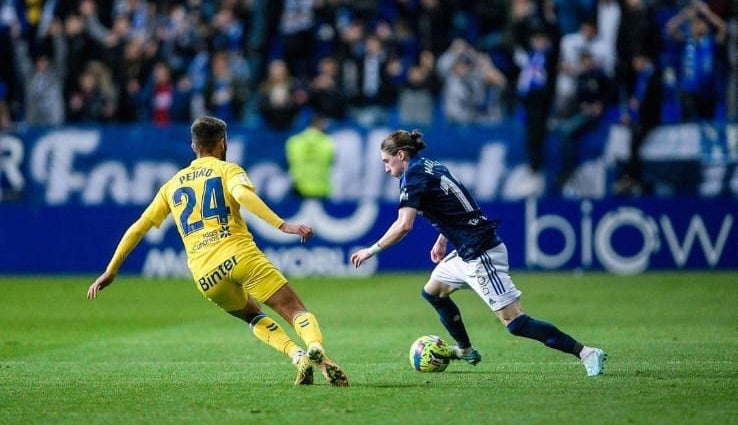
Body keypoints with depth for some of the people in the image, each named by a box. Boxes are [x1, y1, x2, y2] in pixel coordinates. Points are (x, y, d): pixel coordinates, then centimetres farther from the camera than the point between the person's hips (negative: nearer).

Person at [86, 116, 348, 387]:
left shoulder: (172, 185, 25)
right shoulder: (227, 170, 11)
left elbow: (138, 228, 25)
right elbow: (243, 195, -12)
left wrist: (110, 271, 30)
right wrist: (282, 226, -22)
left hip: (204, 274, 4)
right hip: (239, 254, -4)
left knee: (254, 316, 26)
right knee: (296, 311, -5)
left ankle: (298, 356, 0)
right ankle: (315, 347, -39)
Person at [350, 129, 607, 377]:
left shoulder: (413, 176, -12)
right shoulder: (431, 167, 15)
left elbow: (403, 226, -22)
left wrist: (371, 251, -13)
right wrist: (442, 241, 31)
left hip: (481, 255, -10)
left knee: (515, 323, -13)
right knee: (432, 292, 25)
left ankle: (586, 353, -16)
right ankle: (466, 351, 38)